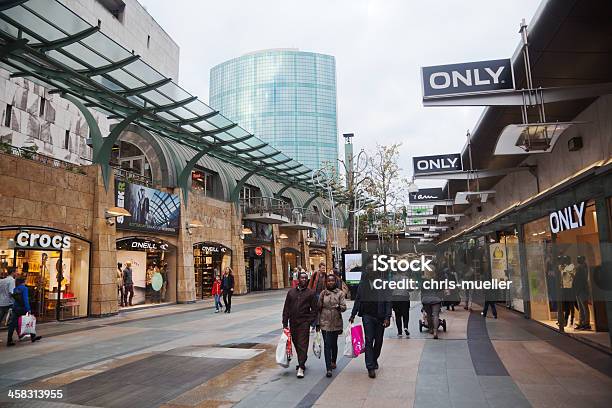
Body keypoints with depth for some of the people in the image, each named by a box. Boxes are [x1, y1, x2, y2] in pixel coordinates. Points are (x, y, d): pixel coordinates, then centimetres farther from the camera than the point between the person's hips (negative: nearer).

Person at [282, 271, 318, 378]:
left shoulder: (311, 293, 0)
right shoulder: (291, 292, 9)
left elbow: (314, 309, -1)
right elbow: (286, 308, 9)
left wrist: (311, 321, -10)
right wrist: (285, 323, 5)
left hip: (304, 322, -4)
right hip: (293, 322, 4)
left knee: (302, 344, -7)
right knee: (296, 343, 13)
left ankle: (301, 367, -5)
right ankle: (301, 362, 28)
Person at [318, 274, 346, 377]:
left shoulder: (340, 293, 0)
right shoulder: (323, 293, 4)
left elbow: (344, 307, -7)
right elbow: (319, 308, 7)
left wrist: (339, 307, -30)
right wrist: (318, 323, 6)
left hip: (336, 322, 0)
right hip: (325, 323, 0)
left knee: (334, 343, 15)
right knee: (327, 344, -6)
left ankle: (333, 361, 38)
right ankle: (328, 368, -5)